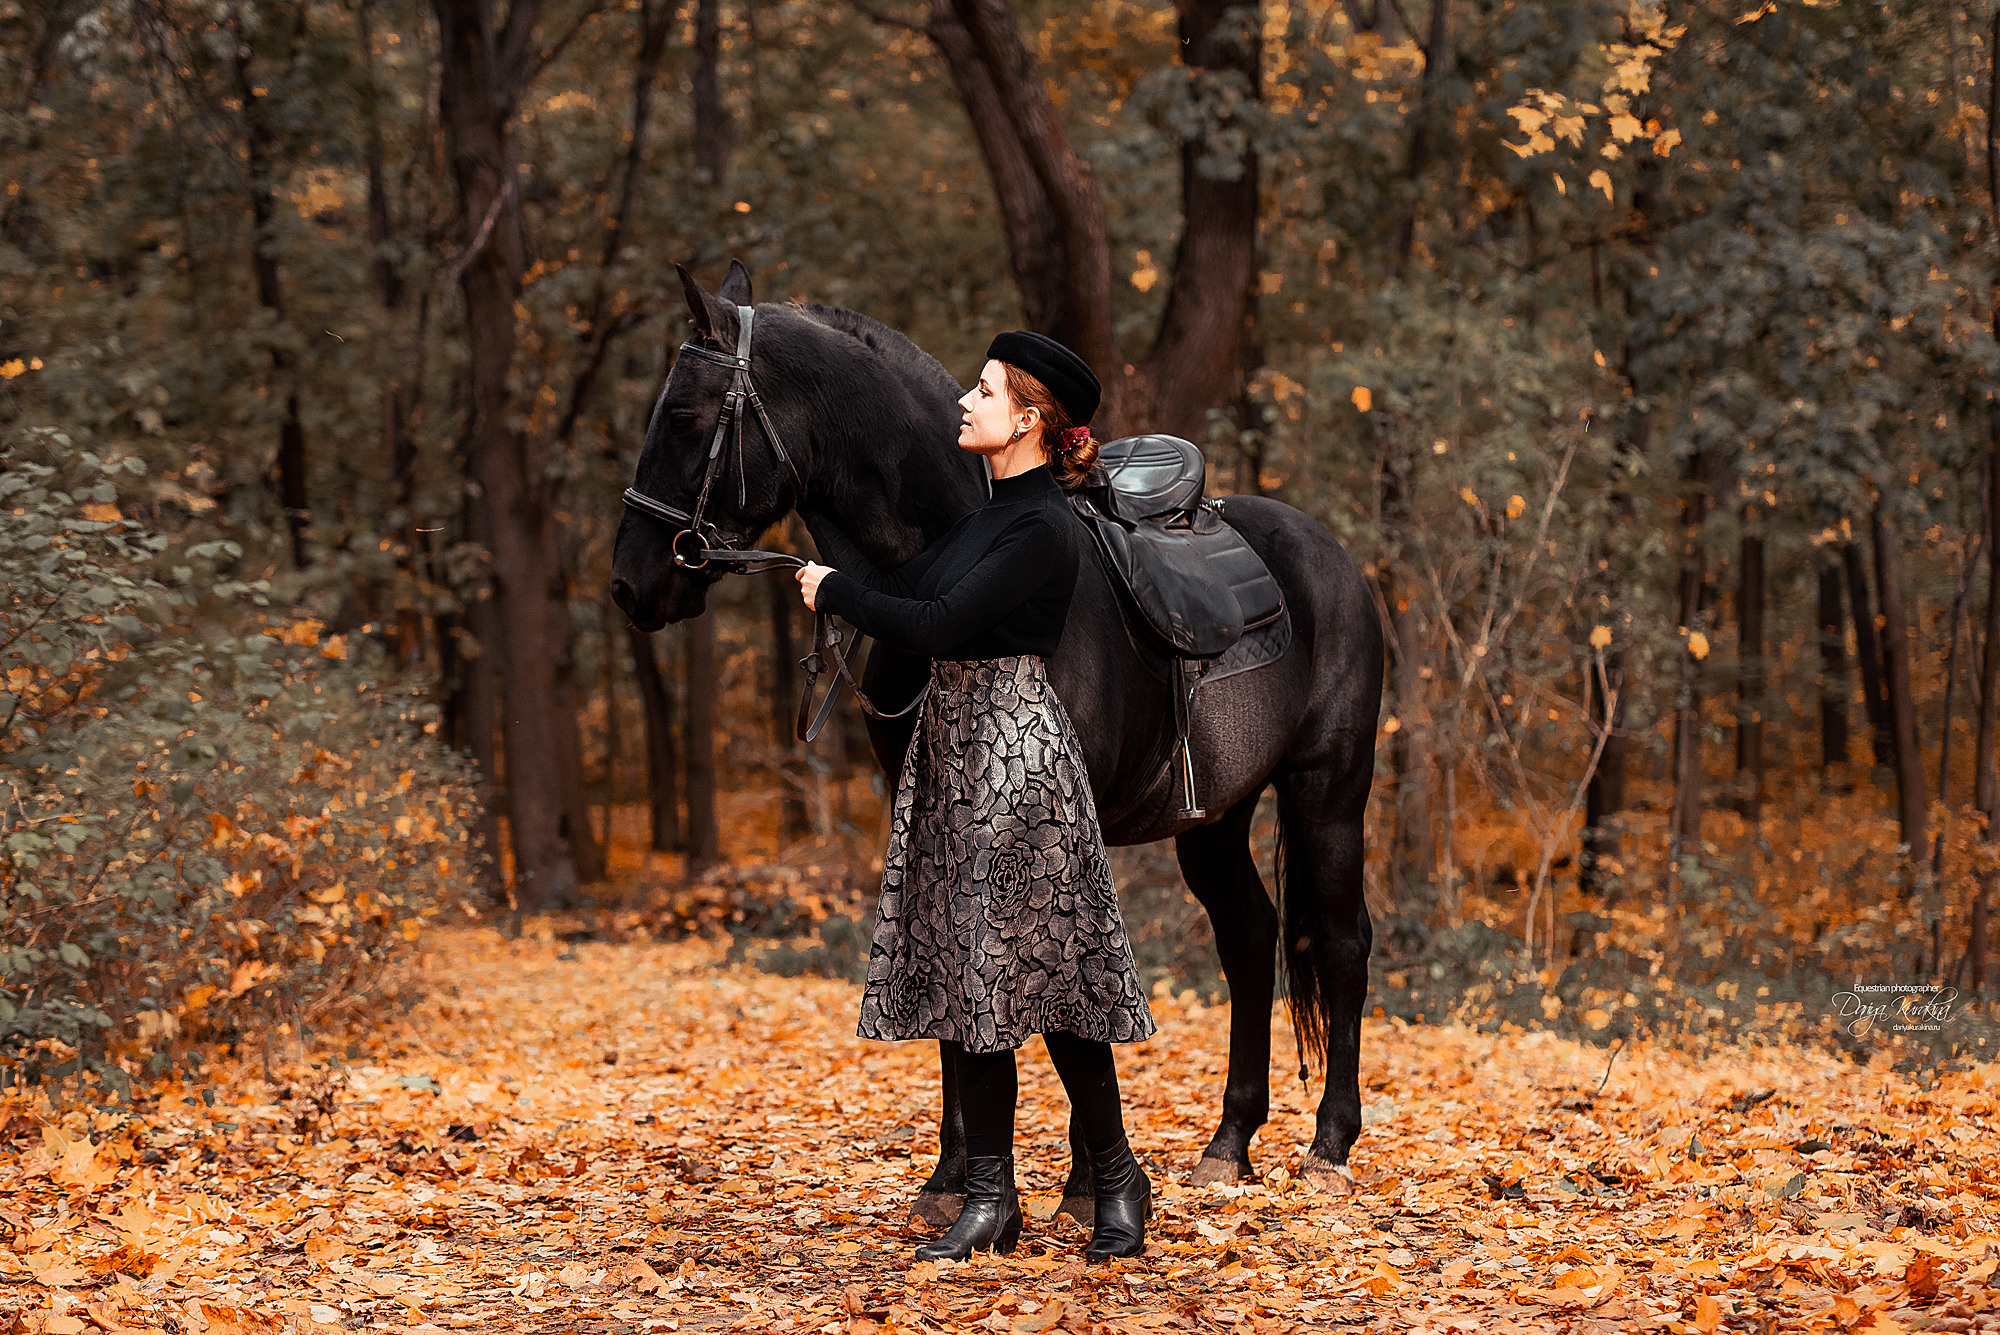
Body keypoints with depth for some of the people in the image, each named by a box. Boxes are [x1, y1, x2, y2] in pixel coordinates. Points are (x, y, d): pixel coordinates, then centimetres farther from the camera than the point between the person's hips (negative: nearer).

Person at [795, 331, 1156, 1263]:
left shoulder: (1040, 530, -14)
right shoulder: (988, 514, 14)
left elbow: (935, 625, -20)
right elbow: (895, 588, 13)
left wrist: (831, 592, -6)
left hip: (1013, 750, -9)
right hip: (956, 749, 9)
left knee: (1038, 967, -4)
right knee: (965, 970, 7)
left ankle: (1117, 1180, 10)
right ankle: (990, 1198, 11)